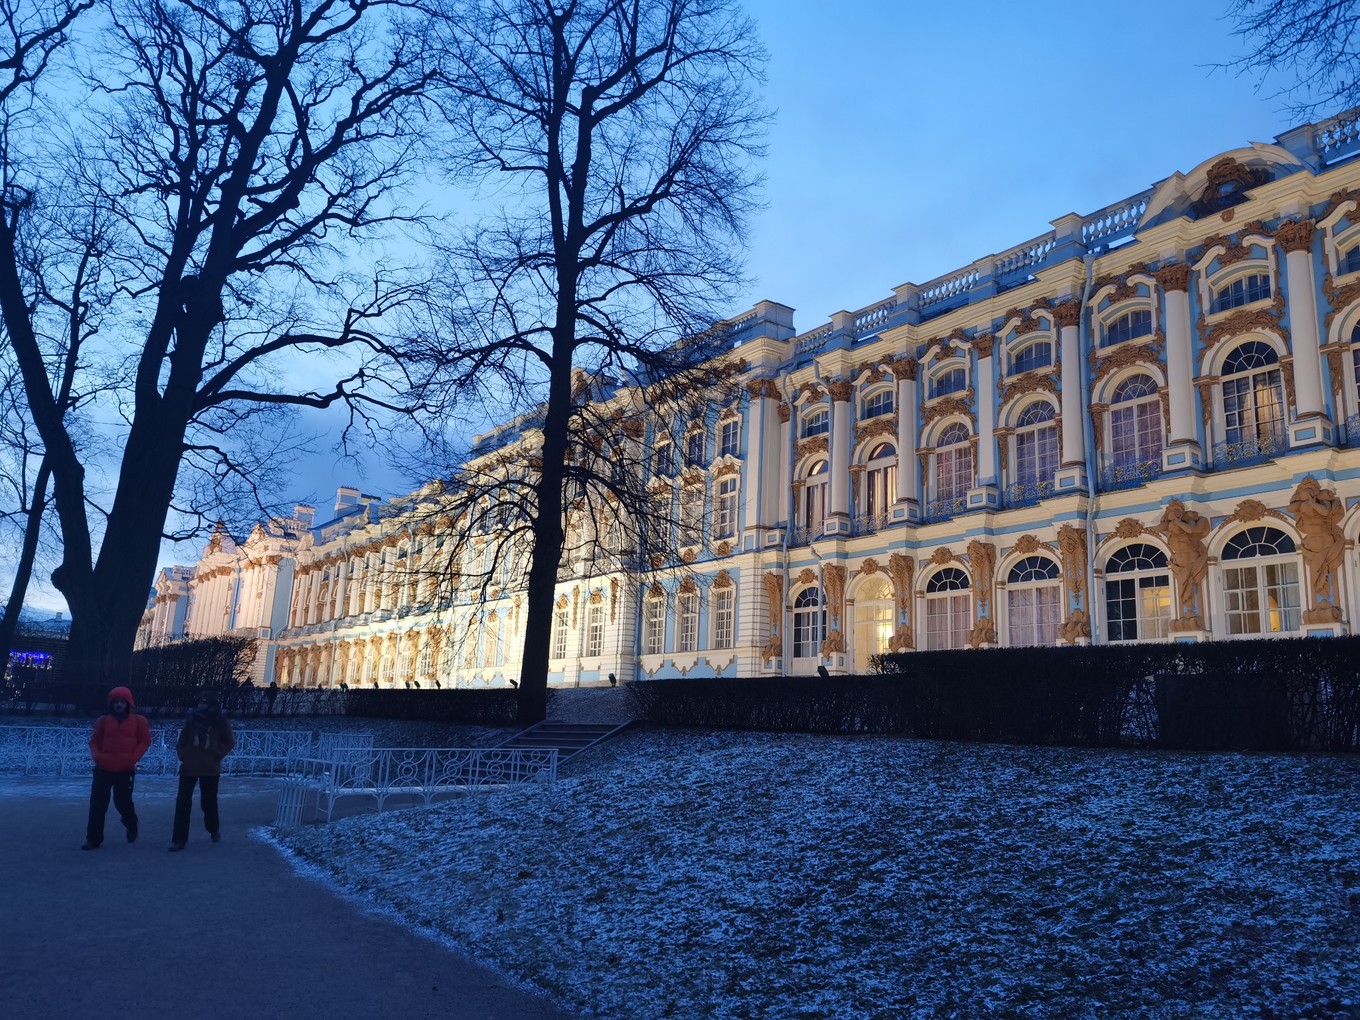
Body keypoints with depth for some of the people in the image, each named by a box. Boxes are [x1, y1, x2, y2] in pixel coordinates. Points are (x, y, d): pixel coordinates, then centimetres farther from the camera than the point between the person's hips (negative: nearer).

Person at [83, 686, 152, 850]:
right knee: (97, 803, -1)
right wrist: (97, 756, -12)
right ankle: (93, 839, 6)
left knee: (123, 802, 2)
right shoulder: (103, 720, 7)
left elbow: (145, 741, 2)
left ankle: (131, 826, 32)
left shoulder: (138, 721, 3)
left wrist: (133, 757, -12)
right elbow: (94, 741, 7)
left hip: (125, 770, -2)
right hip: (103, 769, 2)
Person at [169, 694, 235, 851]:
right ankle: (179, 839, -1)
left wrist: (218, 755, -6)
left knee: (209, 802, 10)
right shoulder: (192, 719, 2)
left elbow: (230, 742, 5)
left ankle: (214, 828, 36)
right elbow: (181, 741, 11)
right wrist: (182, 754, -2)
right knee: (183, 803, -5)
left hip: (210, 769, -1)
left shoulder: (220, 722, -3)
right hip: (189, 767, 1)